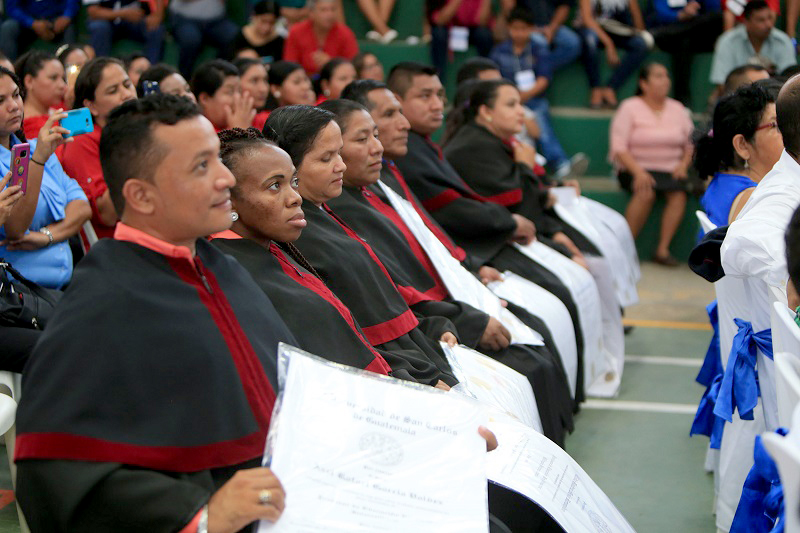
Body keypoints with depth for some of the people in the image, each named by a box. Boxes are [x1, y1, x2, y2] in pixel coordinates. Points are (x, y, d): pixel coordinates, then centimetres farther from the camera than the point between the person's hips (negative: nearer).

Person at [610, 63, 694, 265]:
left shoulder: (678, 109, 15)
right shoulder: (630, 108, 1)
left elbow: (691, 143, 14)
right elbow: (618, 147, -8)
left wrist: (684, 164, -7)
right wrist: (638, 172, -22)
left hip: (670, 170, 4)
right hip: (636, 167, -3)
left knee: (679, 193, -28)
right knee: (646, 193, -35)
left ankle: (663, 249, -25)